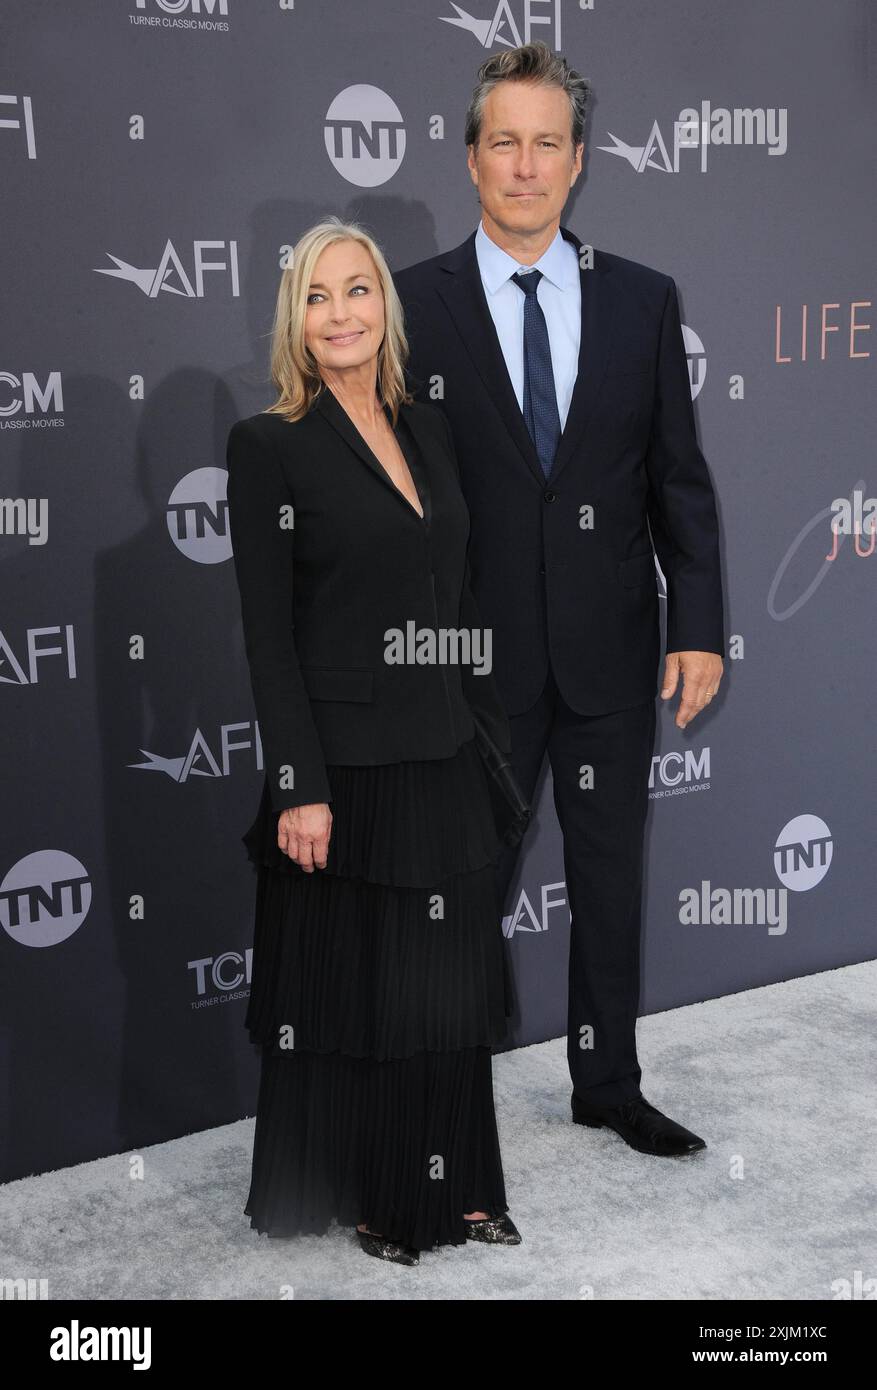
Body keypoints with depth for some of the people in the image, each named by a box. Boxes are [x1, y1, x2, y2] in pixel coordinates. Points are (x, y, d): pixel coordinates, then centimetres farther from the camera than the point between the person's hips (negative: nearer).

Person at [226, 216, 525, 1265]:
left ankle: (449, 1189, 31)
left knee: (447, 987, 14)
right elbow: (267, 633, -12)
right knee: (346, 990, 7)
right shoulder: (269, 444, -8)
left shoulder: (426, 428, 10)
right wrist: (300, 788, -16)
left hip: (441, 760, 6)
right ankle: (353, 1198, 27)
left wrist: (495, 730, 13)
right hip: (344, 765, -6)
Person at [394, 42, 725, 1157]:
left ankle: (608, 1085, 33)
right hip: (479, 651, -2)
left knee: (611, 878, 15)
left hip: (610, 648, 3)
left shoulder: (642, 300, 4)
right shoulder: (413, 303, -3)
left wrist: (698, 626, -3)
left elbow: (679, 476, 5)